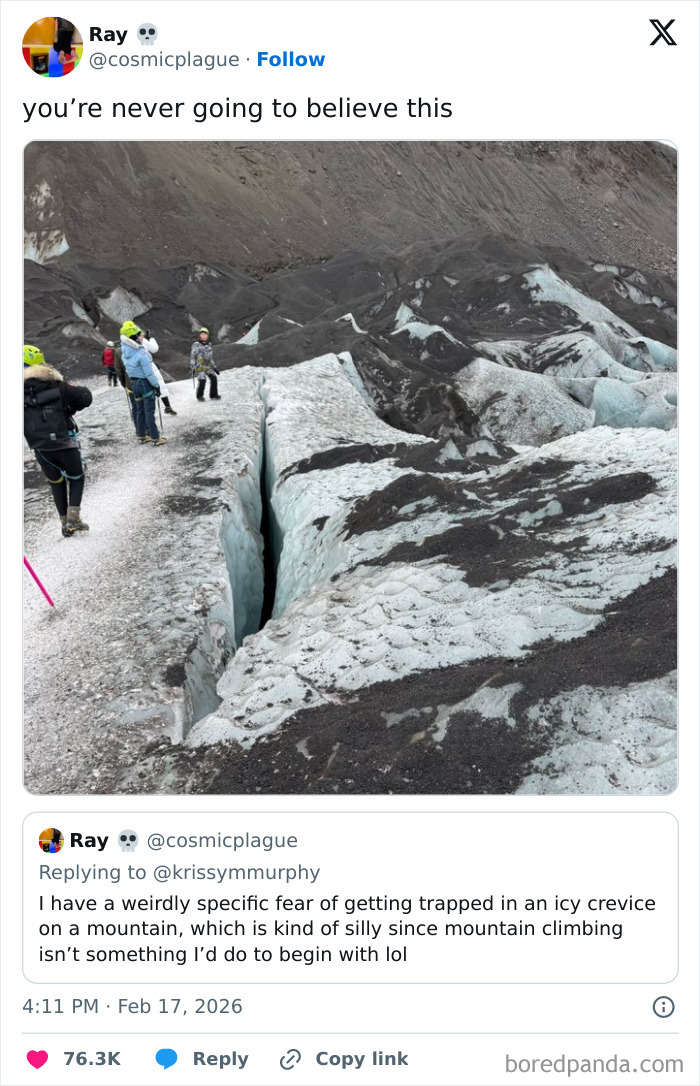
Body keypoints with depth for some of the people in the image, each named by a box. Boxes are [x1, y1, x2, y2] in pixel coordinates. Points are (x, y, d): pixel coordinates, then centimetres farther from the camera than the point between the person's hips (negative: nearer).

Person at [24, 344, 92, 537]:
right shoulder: (56, 385, -6)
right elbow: (85, 398, -5)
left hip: (40, 449, 2)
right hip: (65, 444, -2)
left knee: (56, 482, 21)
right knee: (76, 478, 18)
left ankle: (65, 522, 19)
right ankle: (73, 517, 1)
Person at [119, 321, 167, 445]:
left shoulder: (125, 352, -3)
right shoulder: (141, 352, -24)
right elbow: (149, 372, -21)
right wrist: (156, 385, -11)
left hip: (134, 382, 7)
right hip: (146, 383, -7)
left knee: (139, 410, 15)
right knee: (149, 411, -2)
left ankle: (142, 436, 22)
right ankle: (155, 437, 3)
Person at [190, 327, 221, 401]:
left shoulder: (209, 345, 16)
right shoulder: (196, 345, -3)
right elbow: (192, 356, -4)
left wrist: (214, 367, 20)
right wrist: (192, 367, -10)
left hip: (208, 366, 6)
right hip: (199, 366, -6)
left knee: (213, 378, -10)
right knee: (202, 380, -19)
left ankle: (213, 395, 3)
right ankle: (199, 396, 0)